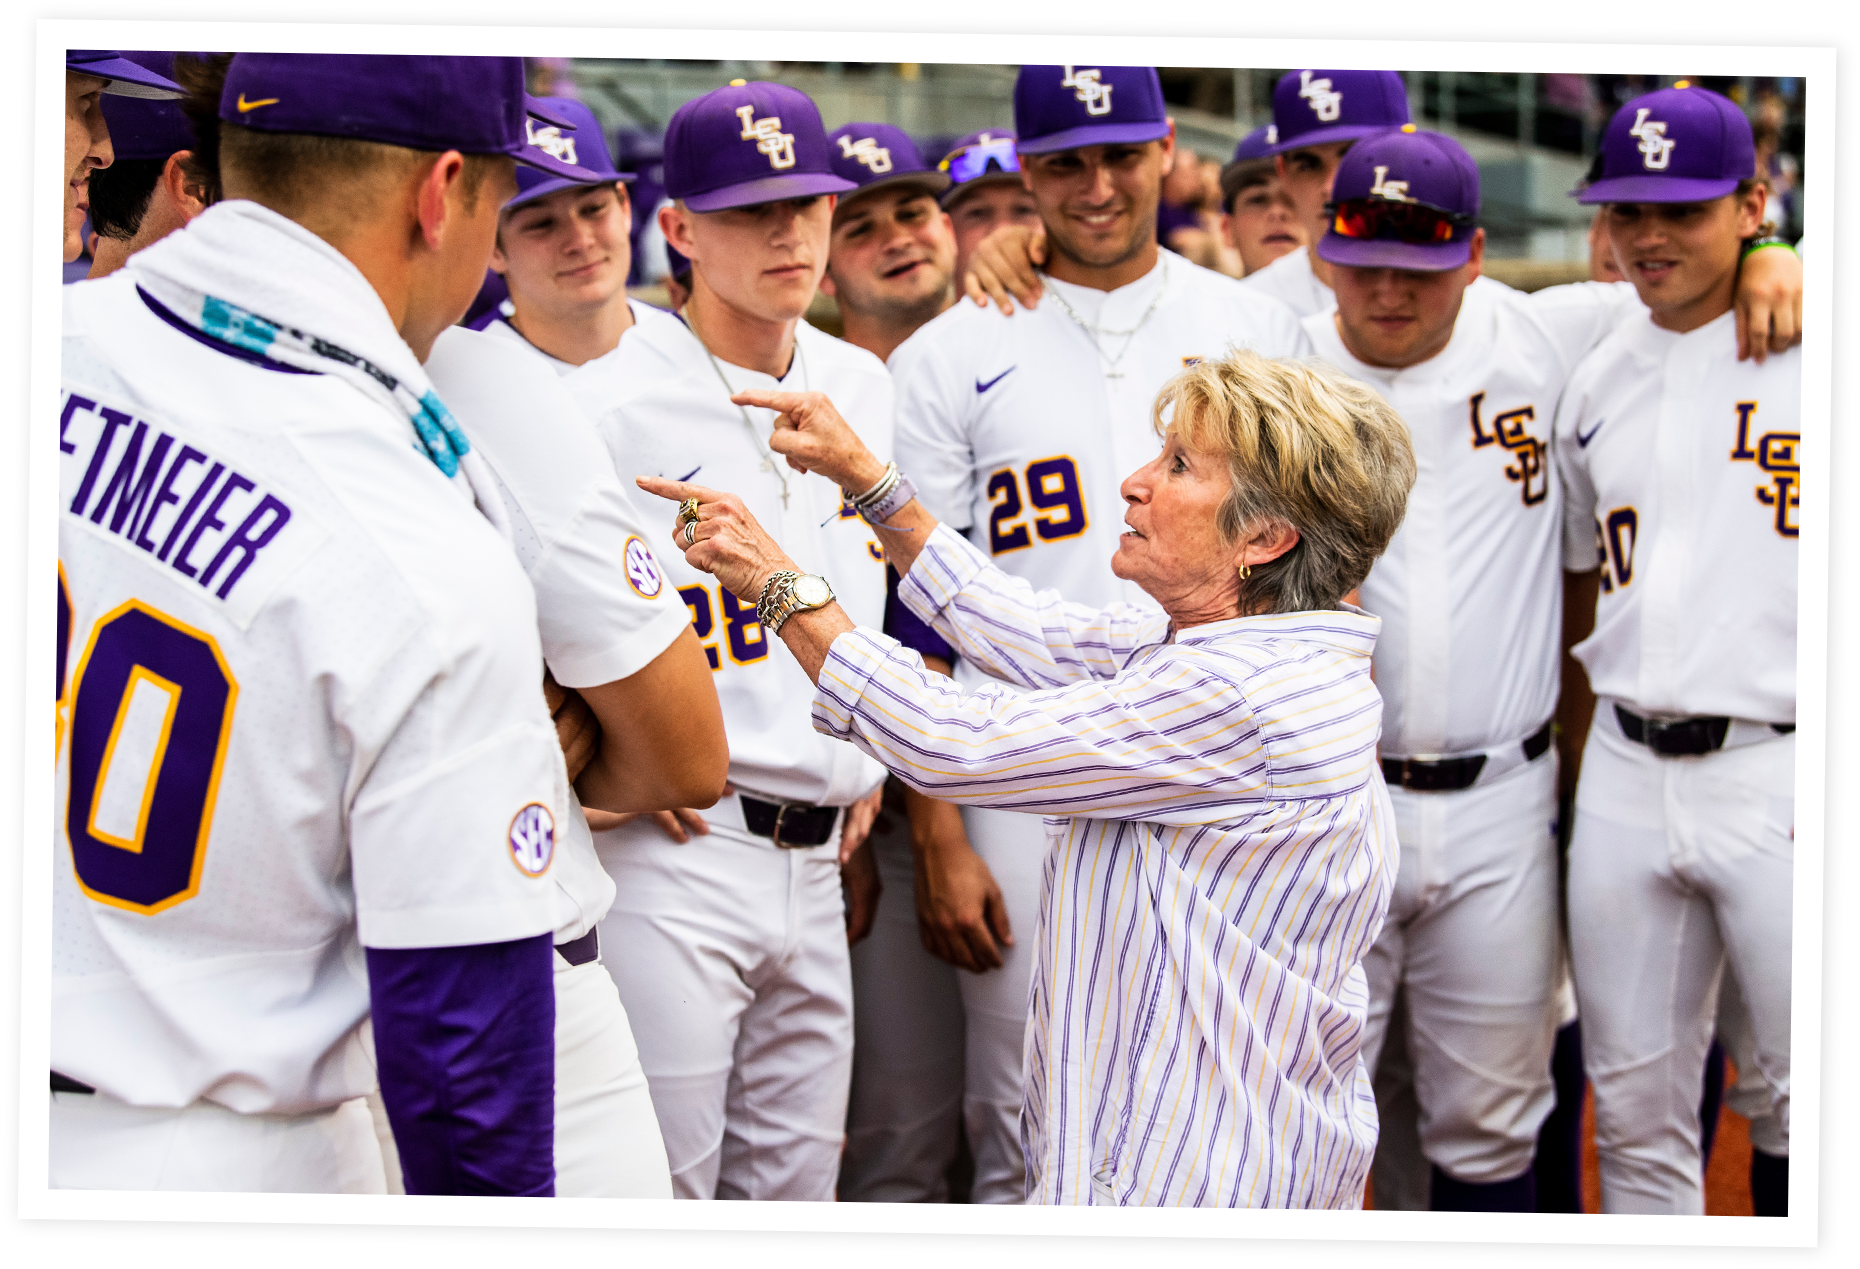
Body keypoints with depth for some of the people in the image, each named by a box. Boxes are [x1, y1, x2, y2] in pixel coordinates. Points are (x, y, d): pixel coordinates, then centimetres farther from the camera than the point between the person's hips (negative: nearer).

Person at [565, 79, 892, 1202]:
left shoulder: (862, 385, 13)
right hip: (675, 848, -6)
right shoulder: (611, 403, -9)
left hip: (816, 856, 7)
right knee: (660, 1187, -7)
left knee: (797, 1179, 11)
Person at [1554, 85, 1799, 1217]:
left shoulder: (1801, 356, -3)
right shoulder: (1596, 386, 13)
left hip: (1779, 771, -5)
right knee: (1634, 1108, 10)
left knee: (1797, 1098, -3)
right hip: (1625, 774, 5)